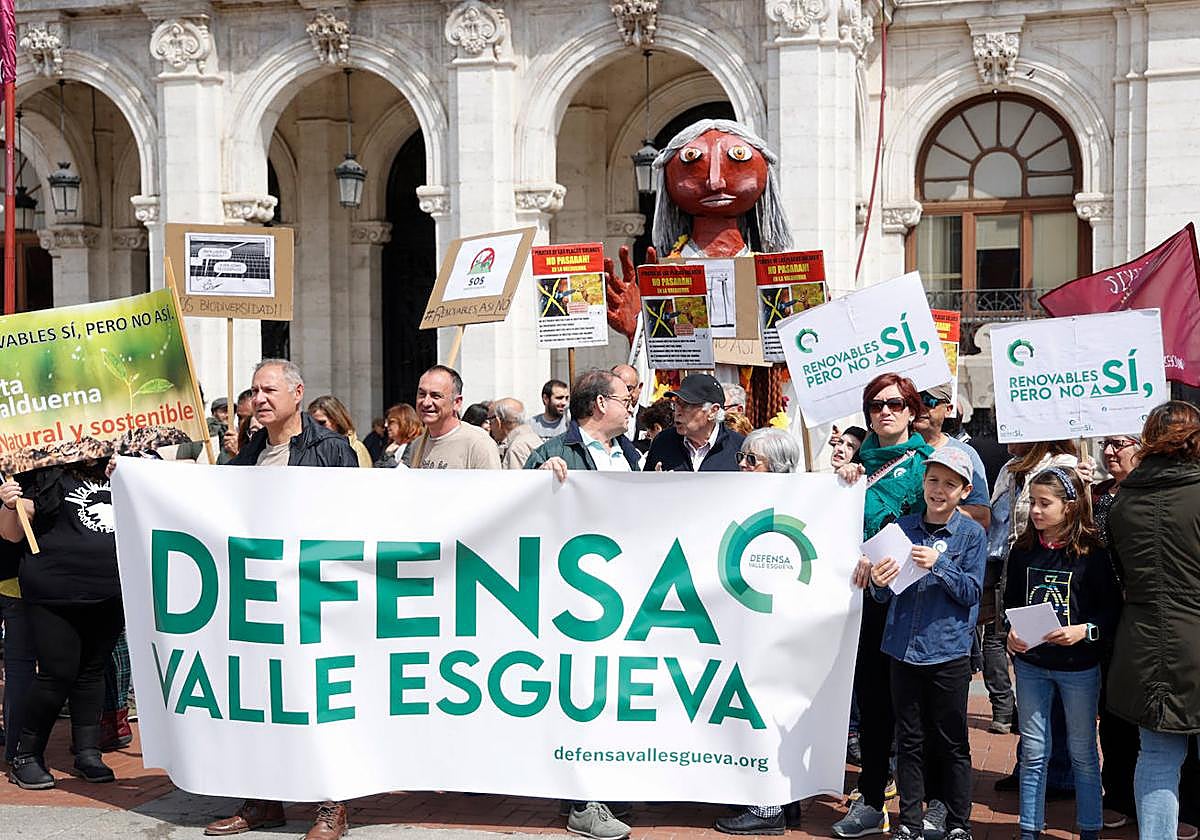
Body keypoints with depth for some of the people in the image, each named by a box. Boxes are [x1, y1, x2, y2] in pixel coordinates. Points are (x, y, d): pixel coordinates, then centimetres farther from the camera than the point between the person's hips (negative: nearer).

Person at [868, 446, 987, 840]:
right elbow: (883, 596, 5)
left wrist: (938, 565, -22)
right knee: (909, 740, 10)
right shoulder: (902, 527, 4)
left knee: (952, 742, 5)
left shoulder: (972, 534, -3)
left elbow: (971, 591, -9)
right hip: (904, 649, 3)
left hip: (949, 652, -3)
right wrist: (878, 582, -18)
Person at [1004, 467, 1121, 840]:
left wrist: (1084, 631, -24)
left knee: (1083, 752, 10)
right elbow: (1009, 603, 9)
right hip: (1030, 664, 3)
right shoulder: (1022, 551, 0)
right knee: (1033, 751, 9)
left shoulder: (1092, 553, -11)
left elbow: (1112, 610, -8)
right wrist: (1010, 634, -8)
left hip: (1079, 666, -3)